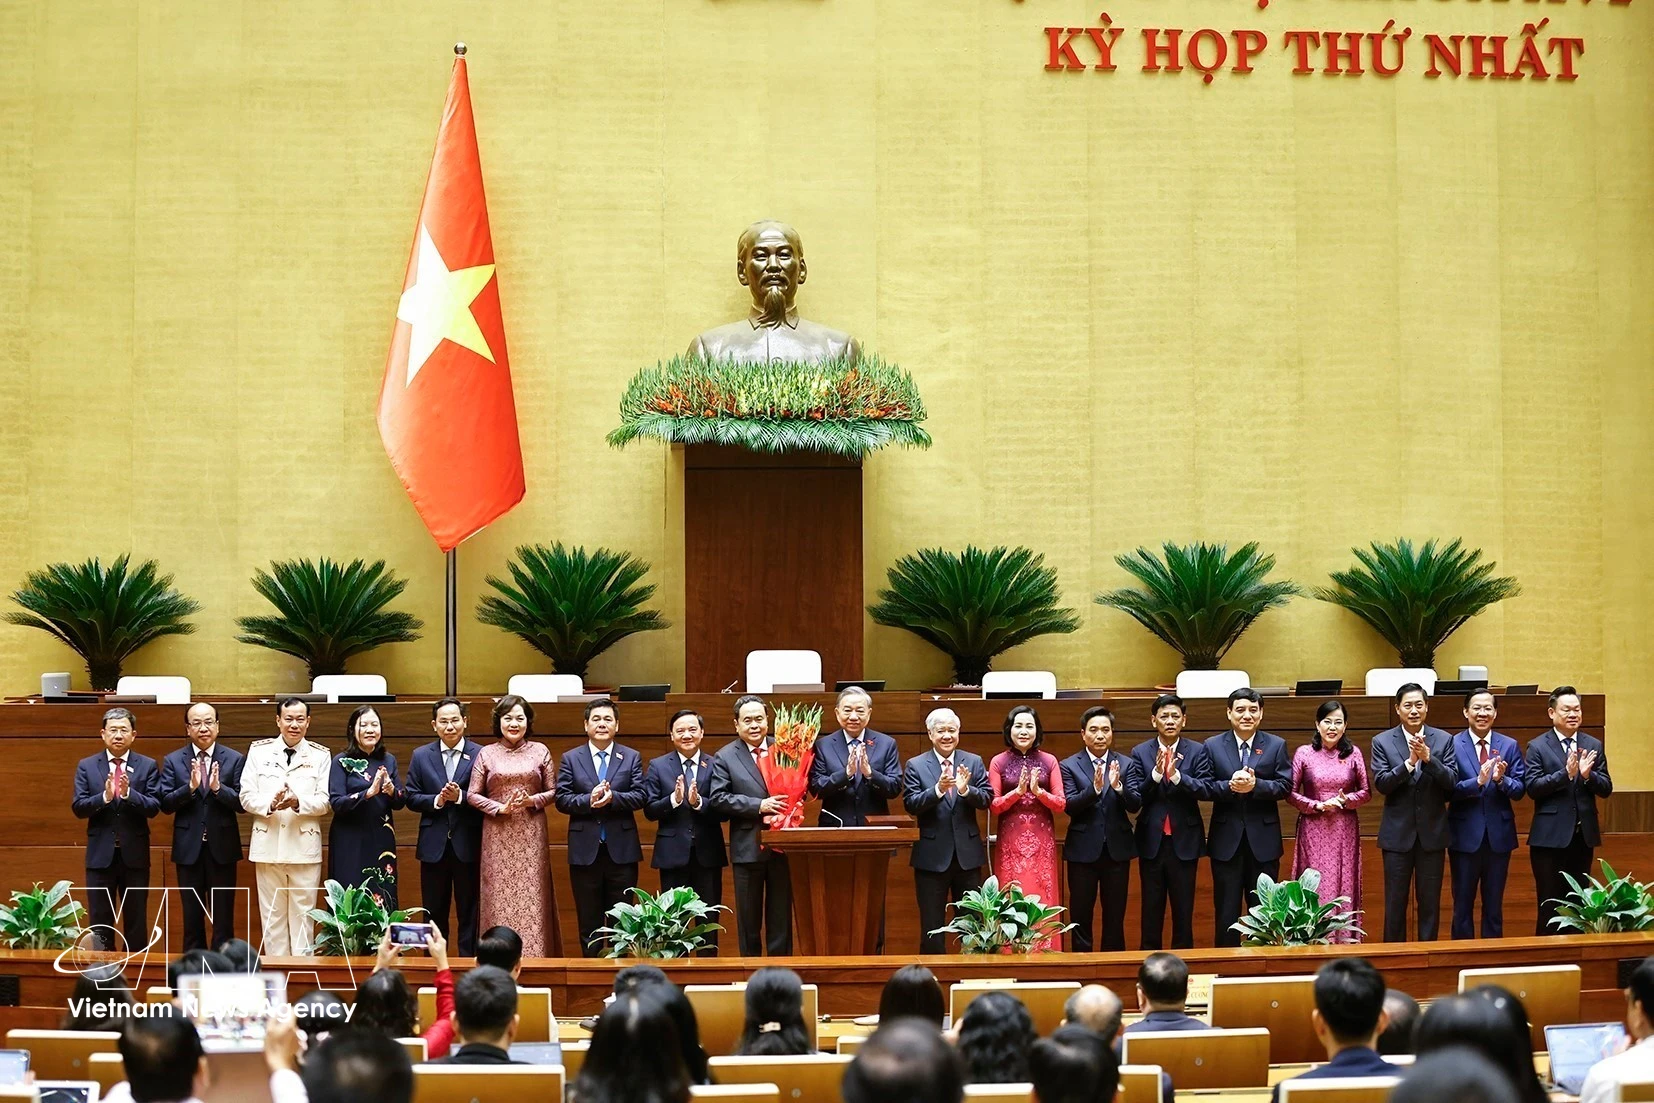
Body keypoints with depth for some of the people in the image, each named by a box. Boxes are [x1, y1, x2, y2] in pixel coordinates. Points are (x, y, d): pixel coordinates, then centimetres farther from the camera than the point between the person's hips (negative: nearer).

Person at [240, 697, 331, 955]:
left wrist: (298, 803, -19)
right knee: (272, 915, 4)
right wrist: (270, 804, -16)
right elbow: (246, 797, 3)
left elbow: (324, 801, 0)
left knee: (302, 914, 2)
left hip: (305, 846, -1)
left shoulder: (320, 756, 6)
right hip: (268, 845, 1)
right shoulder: (258, 751, 8)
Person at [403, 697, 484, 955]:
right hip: (434, 846, 2)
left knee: (469, 913, 4)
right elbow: (411, 798, 3)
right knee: (434, 914, 9)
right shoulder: (421, 756, 6)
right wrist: (437, 800, -13)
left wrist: (460, 797, -20)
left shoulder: (480, 755, -2)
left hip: (467, 846, -2)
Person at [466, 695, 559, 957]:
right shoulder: (486, 754, 5)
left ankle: (534, 957, 1)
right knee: (499, 896, -2)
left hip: (532, 835, 0)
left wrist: (533, 800, -11)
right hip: (498, 837, 0)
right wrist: (500, 808, -11)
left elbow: (552, 791, 8)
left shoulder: (540, 751, 7)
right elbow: (472, 795, 3)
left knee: (532, 896, -1)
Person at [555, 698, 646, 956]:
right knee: (588, 922, 5)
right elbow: (561, 799, -2)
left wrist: (613, 797, -20)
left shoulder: (632, 758, 7)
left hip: (621, 849, 0)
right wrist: (589, 800, -18)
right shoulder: (571, 759, 7)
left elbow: (640, 796, -3)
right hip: (585, 849, 0)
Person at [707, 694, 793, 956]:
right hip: (748, 846, -1)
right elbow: (718, 798, -8)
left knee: (781, 914, 6)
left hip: (782, 844, 1)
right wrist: (758, 806, -17)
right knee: (749, 919, 8)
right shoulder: (724, 757, 1)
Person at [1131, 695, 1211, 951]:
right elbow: (1136, 797, -6)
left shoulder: (1197, 751, 2)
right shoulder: (1140, 753, 3)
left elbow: (1204, 789, -12)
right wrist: (1156, 773, -21)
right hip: (1151, 840, 1)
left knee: (1184, 908, 4)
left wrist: (1176, 775, -26)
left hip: (1184, 840, -1)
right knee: (1151, 909, 7)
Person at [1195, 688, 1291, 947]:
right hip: (1226, 839, 0)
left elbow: (1285, 786, -5)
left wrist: (1255, 785, -21)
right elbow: (1202, 787, -4)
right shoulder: (1213, 746, 4)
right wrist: (1230, 786, -21)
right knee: (1227, 911, 4)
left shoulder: (1277, 745, 5)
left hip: (1263, 839, 0)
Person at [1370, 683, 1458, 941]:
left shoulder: (1444, 740, 2)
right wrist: (1410, 762, -22)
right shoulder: (1382, 742, 0)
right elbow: (1381, 783, -10)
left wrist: (1428, 758, -22)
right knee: (1395, 902, 4)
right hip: (1398, 833, -1)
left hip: (1432, 832, 1)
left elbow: (1452, 781, -7)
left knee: (1430, 902, 6)